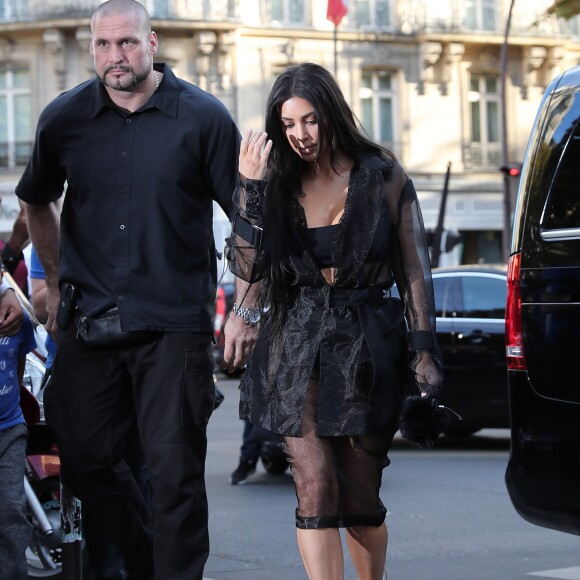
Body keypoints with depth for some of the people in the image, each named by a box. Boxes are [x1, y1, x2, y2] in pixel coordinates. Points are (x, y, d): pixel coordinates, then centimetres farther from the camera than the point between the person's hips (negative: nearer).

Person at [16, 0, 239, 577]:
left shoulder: (203, 116, -3)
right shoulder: (64, 117, 5)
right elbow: (37, 203, 22)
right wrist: (56, 286, 20)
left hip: (174, 323, -3)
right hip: (89, 322, 4)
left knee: (174, 469, -4)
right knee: (82, 456, 8)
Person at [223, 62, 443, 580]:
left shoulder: (383, 178, 1)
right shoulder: (279, 183, 7)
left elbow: (414, 270, 3)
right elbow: (251, 266, -4)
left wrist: (424, 351, -3)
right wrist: (251, 187, -10)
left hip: (368, 349, -1)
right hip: (296, 347, 1)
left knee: (360, 499, 6)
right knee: (315, 490, -10)